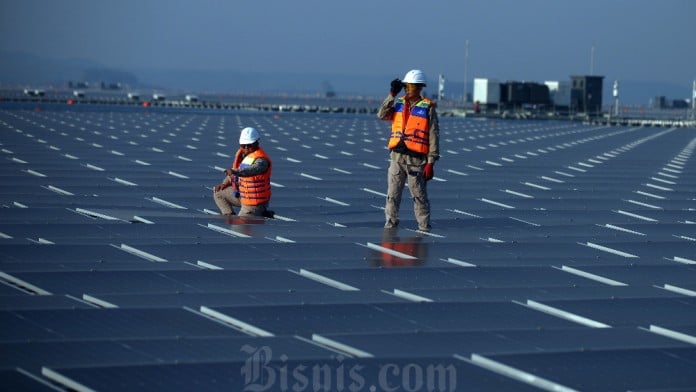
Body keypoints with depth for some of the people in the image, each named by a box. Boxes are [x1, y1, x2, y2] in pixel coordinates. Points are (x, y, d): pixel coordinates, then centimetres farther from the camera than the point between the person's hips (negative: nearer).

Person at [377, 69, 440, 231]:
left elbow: (434, 136, -4)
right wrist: (392, 95, -11)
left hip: (416, 159, -4)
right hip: (397, 157, 4)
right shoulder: (398, 104, 10)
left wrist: (431, 162, -9)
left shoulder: (428, 108, -2)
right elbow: (382, 115, -5)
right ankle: (391, 222, 15)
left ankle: (424, 226, 6)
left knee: (419, 195, 0)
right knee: (392, 193, 6)